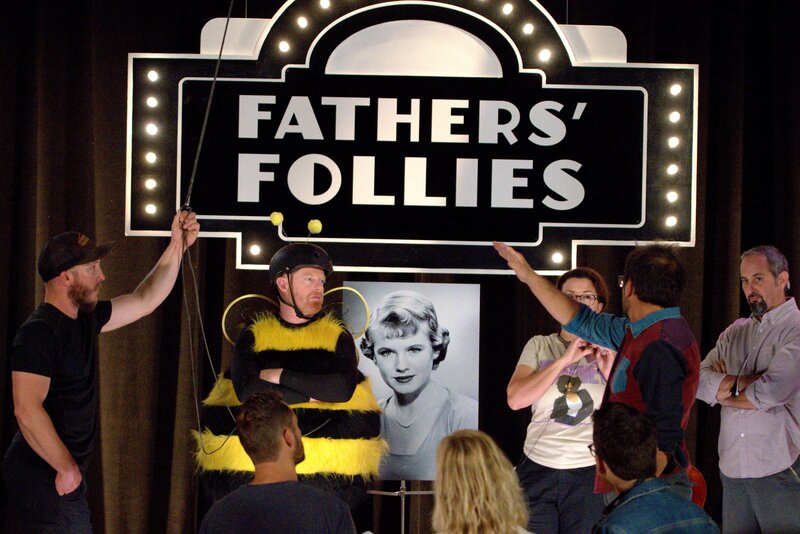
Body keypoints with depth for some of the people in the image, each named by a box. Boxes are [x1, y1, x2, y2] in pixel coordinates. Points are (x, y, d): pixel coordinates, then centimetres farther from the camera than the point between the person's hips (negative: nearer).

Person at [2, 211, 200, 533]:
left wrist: (177, 246, 15)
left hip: (64, 470, 9)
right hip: (44, 475, -9)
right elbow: (27, 409, -25)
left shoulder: (84, 319, 11)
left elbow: (145, 300, 22)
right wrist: (66, 468, -21)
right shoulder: (39, 332, -17)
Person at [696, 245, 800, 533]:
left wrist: (724, 391, -2)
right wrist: (743, 382, -13)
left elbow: (771, 392, -19)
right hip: (733, 467, 6)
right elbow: (697, 379, 2)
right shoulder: (735, 333, 15)